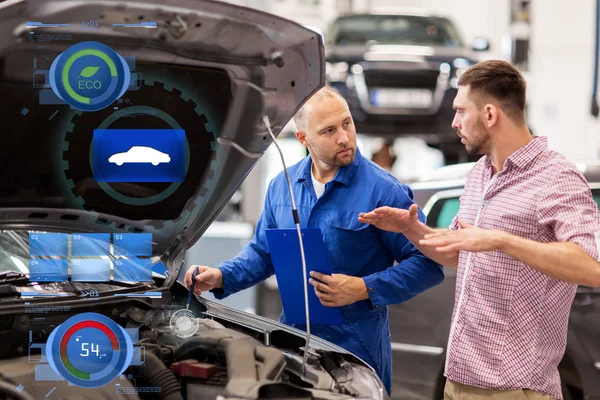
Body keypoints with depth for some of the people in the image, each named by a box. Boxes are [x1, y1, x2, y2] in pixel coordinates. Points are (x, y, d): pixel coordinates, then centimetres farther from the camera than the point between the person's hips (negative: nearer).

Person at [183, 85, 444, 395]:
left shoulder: (383, 191, -12)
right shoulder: (281, 186, 6)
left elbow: (428, 264, -11)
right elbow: (262, 252, 18)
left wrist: (365, 289, -21)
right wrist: (222, 277, 0)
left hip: (355, 346, -5)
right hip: (292, 338, 5)